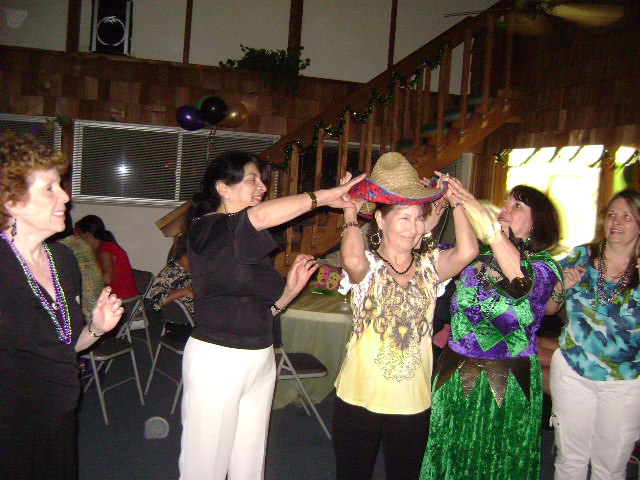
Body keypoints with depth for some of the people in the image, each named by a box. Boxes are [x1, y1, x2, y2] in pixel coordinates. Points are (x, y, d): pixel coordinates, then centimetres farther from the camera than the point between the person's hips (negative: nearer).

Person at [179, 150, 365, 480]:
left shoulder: (254, 244, 13)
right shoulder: (205, 229, -11)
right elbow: (261, 215, -31)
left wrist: (291, 289, -1)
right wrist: (325, 196, -25)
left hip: (260, 360, 7)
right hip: (216, 358, -7)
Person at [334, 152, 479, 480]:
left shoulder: (428, 266, 1)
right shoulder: (367, 266, -8)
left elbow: (467, 251, -18)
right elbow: (353, 260, -33)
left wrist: (456, 201, -8)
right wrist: (350, 214, -17)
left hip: (413, 402, 3)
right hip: (359, 399, -2)